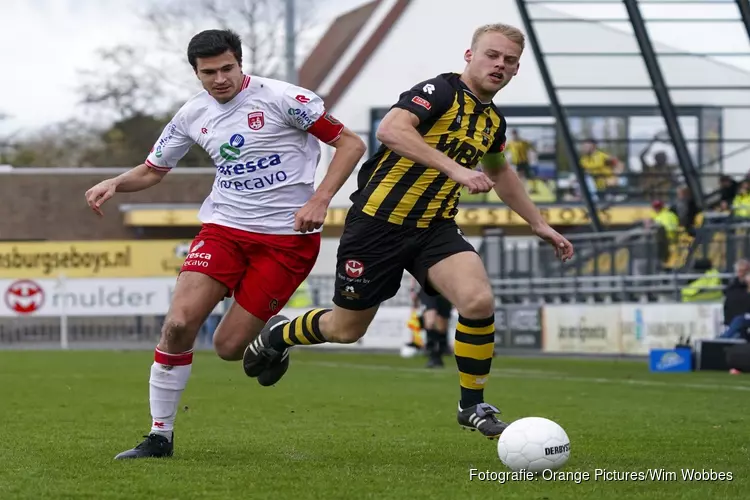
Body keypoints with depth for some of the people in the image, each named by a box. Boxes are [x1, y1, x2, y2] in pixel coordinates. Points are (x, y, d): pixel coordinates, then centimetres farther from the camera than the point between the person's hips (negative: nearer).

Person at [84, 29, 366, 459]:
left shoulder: (281, 98, -11)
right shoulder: (194, 115, 5)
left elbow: (351, 143, -7)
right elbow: (153, 170, 19)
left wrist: (320, 199, -18)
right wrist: (114, 184, -3)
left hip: (287, 235, -4)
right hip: (224, 227, 4)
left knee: (229, 347, -9)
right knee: (179, 322, -16)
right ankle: (160, 436, -3)